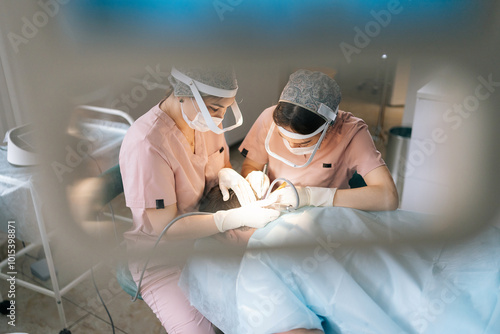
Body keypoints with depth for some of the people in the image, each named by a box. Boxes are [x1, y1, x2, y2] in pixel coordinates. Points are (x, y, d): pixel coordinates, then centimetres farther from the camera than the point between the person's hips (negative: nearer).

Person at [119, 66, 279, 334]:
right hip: (158, 253, -6)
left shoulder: (206, 118, -6)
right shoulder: (146, 143, -29)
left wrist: (226, 174, -14)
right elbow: (164, 226, -26)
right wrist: (239, 216, -30)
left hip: (203, 229, 6)